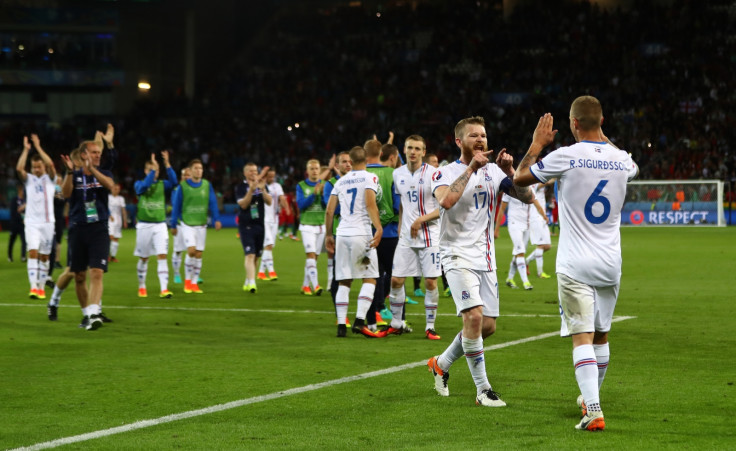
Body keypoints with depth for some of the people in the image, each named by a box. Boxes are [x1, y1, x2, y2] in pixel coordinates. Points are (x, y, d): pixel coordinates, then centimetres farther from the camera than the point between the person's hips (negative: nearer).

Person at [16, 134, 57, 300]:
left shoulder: (50, 179, 5)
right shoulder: (29, 179, 8)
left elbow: (51, 164, -15)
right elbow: (19, 168, -12)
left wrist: (38, 147, -13)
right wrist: (26, 149, -12)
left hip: (47, 222, 0)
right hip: (32, 222, 0)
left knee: (44, 256, 4)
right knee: (33, 252, -15)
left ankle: (41, 287, 12)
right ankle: (33, 287, -22)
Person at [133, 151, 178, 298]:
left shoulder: (162, 184, 6)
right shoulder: (139, 184, 1)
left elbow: (173, 182, -14)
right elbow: (144, 185, -22)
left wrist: (167, 164, -24)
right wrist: (153, 168, -26)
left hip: (160, 224, 1)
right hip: (144, 224, -1)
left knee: (162, 256, -11)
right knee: (143, 258, 8)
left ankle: (164, 289, -17)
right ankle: (141, 287, 25)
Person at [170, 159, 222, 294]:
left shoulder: (207, 185, 3)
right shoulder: (183, 186, -4)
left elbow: (212, 203, 4)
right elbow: (176, 206, 2)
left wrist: (216, 219, -7)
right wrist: (173, 225, 5)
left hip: (201, 224, 3)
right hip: (187, 223, -3)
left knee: (199, 254, 3)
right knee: (191, 250, -16)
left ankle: (194, 283, 12)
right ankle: (187, 279, 2)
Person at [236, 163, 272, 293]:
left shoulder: (262, 186, 8)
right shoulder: (241, 187, -3)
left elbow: (269, 202, -3)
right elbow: (243, 204, -14)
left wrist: (262, 189, -19)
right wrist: (251, 190, -25)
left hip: (260, 224, 5)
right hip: (246, 225, -5)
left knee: (256, 256, 10)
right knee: (250, 254, -16)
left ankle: (247, 282, 24)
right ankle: (251, 283, -23)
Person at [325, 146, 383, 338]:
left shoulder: (341, 181, 14)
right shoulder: (369, 178, 0)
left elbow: (329, 211, 13)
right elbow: (370, 204, -16)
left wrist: (328, 235, 23)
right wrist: (378, 228, -20)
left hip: (342, 234, 5)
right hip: (361, 233, -5)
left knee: (344, 281, 8)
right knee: (369, 278, 1)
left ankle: (341, 324, 4)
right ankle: (359, 320, -14)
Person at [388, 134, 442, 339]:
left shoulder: (433, 174, -9)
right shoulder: (398, 174, 8)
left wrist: (421, 220, -16)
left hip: (429, 236, -4)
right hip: (406, 237, 4)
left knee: (431, 282, -4)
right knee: (396, 280, 1)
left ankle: (430, 326, 6)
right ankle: (396, 324, 15)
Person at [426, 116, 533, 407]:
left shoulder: (493, 172, 9)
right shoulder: (446, 173, -5)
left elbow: (527, 197, 4)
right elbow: (446, 200, -27)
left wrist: (510, 172, -10)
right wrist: (471, 168, -23)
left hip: (485, 258, 6)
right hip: (458, 255, -6)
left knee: (487, 326, 6)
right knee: (474, 316, -21)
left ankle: (441, 364, 30)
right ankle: (482, 389, -12)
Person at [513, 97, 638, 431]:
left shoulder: (565, 157, -11)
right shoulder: (622, 160, 2)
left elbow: (521, 178, 4)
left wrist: (537, 143, 17)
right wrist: (604, 139, 39)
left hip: (575, 265, -4)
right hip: (610, 265, 4)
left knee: (582, 337, -8)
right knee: (601, 336, 18)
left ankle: (593, 412, -19)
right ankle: (590, 397, 37)